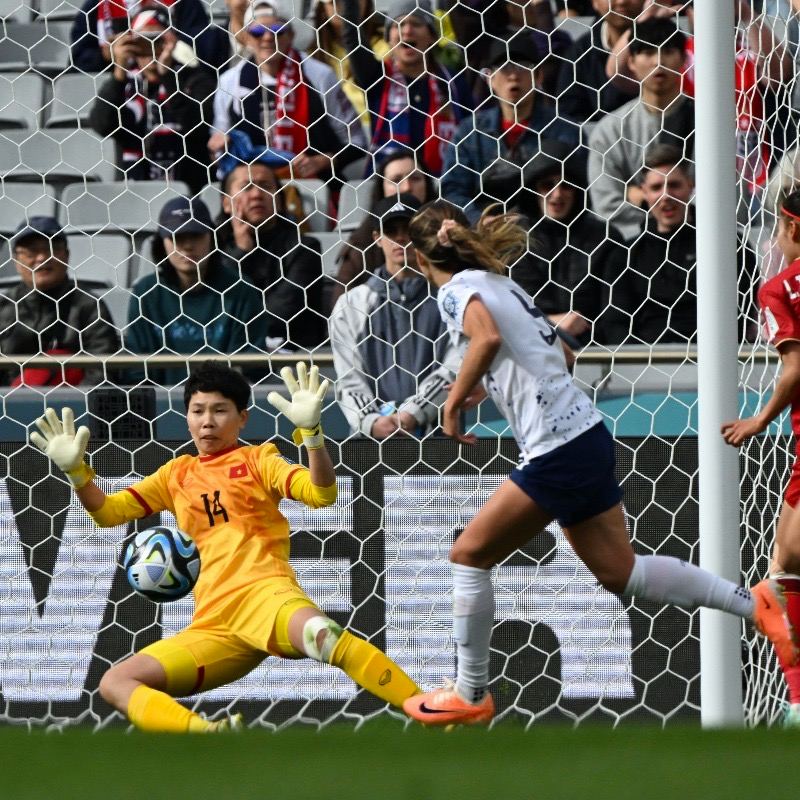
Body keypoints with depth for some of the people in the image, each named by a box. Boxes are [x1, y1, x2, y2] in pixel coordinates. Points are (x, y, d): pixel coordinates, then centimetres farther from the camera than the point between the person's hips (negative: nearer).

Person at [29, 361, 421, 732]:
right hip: (212, 626, 5)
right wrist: (76, 470, 3)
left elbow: (322, 494, -5)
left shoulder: (256, 459, 11)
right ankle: (208, 734, -37)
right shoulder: (177, 474, 23)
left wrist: (310, 430, -21)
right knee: (116, 684, -13)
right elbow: (107, 512, 22)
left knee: (320, 633, -40)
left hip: (263, 592, -5)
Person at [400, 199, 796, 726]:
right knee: (618, 570, 15)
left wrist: (455, 402, -18)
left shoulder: (458, 290, -7)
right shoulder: (500, 283, 18)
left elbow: (487, 336, -30)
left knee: (471, 554, 1)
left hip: (557, 450, -9)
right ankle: (754, 601, 11)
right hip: (588, 432, 9)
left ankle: (471, 696, 6)